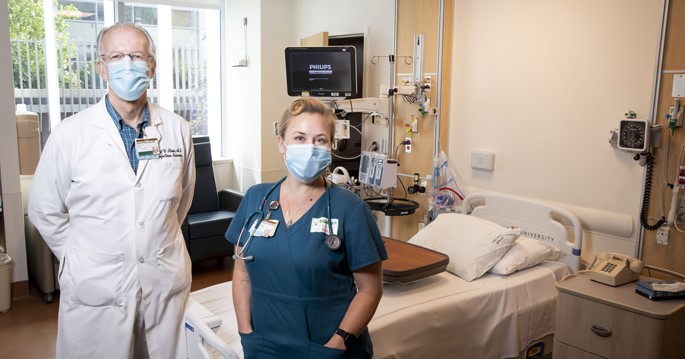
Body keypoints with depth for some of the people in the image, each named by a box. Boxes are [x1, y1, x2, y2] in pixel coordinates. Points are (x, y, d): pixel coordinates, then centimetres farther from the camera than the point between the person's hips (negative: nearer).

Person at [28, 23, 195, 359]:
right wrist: (82, 260, 6)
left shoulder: (177, 129, 0)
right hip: (95, 289, -2)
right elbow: (45, 212, 1)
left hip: (166, 282, 2)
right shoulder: (69, 135, -8)